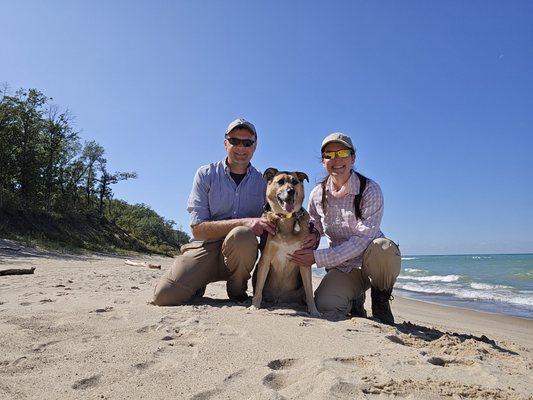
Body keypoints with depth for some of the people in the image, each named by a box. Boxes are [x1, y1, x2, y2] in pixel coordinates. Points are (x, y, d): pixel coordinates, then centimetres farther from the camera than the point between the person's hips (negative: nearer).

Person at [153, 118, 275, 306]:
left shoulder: (262, 182, 4)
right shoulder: (206, 174, -2)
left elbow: (269, 228, 6)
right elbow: (198, 229, -11)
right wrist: (244, 222, -23)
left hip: (241, 253, 1)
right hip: (204, 248, -1)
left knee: (241, 236, -34)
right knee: (164, 295, -24)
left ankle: (237, 291, -5)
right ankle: (199, 284, 11)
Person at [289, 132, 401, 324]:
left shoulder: (370, 190, -14)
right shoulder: (317, 194, -1)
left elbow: (363, 238, -23)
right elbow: (312, 233, 9)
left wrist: (319, 257, -28)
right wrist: (304, 250, -16)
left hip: (371, 261, -2)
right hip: (341, 267, 2)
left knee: (383, 246, -37)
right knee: (326, 308, -25)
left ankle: (380, 302, -5)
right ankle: (354, 299, 13)